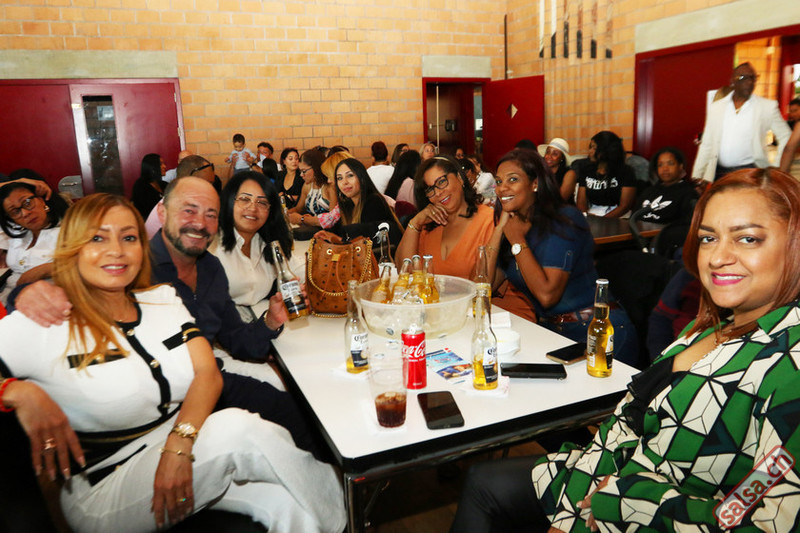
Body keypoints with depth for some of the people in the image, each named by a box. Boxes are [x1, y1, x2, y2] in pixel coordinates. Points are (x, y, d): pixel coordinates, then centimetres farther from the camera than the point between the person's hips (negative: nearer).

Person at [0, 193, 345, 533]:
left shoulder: (162, 299, 7)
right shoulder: (43, 325, -8)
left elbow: (208, 373, -4)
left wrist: (180, 443, -20)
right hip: (105, 490, -5)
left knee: (283, 502, -24)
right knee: (237, 428, -28)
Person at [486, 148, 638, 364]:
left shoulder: (565, 220, -12)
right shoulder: (512, 226, 8)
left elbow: (547, 294, -22)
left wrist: (517, 240, -13)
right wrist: (499, 228, -4)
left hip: (598, 331, -6)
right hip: (551, 331, 6)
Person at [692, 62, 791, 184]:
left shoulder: (767, 107, 4)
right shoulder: (715, 107, 9)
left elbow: (785, 137, 8)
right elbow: (706, 144, 10)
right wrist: (697, 176, 3)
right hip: (719, 172, 2)